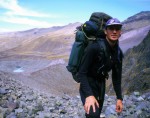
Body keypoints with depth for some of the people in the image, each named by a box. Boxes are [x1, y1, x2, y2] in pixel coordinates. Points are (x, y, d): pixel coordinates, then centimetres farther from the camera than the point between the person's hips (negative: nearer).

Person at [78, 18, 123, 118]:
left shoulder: (118, 53, -4)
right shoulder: (94, 47, -26)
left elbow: (116, 76, 5)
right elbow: (82, 73, -26)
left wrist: (119, 98, 2)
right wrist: (89, 95, -37)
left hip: (101, 85, 7)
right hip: (88, 84, -6)